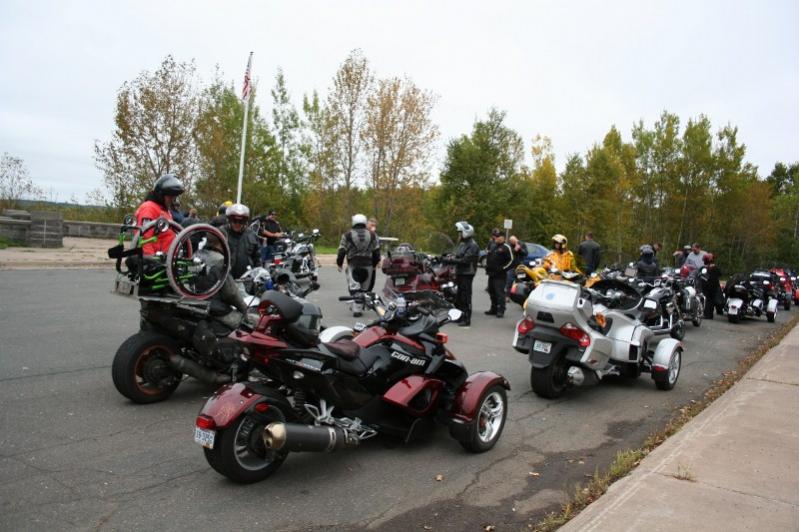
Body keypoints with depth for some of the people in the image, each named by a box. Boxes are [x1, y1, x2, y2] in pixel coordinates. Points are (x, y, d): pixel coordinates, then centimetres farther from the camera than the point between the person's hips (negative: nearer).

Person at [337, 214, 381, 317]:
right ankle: (360, 307, 19)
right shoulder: (372, 235, 8)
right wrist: (375, 264, 20)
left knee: (354, 287, -5)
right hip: (368, 265, 3)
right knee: (364, 288, 11)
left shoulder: (347, 235, 0)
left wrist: (339, 263, 10)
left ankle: (357, 308, -17)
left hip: (353, 264, -2)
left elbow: (342, 251, -1)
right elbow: (376, 251, 10)